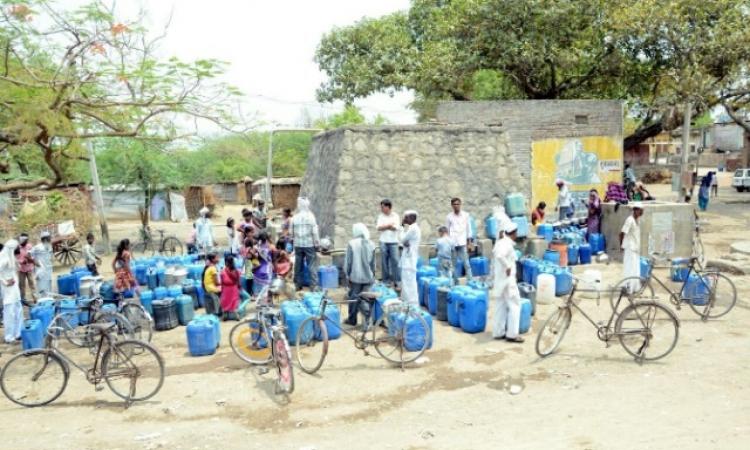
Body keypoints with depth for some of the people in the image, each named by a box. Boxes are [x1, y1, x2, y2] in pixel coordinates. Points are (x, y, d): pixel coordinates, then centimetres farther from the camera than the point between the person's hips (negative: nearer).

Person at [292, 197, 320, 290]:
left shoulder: (295, 217, 2)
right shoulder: (310, 216, -8)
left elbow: (291, 232, 7)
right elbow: (314, 231, -9)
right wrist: (317, 243, -2)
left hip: (298, 244, 4)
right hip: (309, 244, -4)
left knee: (298, 265, 11)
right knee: (312, 265, 1)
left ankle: (297, 285, 17)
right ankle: (314, 285, -2)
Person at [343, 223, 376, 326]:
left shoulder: (352, 244, -11)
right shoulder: (371, 244, 1)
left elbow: (348, 261, -7)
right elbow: (373, 263, 8)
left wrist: (347, 274, 4)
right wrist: (372, 275, 18)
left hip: (355, 276, -3)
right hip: (368, 277, 3)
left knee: (353, 297, 9)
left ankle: (352, 319, 20)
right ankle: (368, 315, -8)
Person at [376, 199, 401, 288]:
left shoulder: (395, 216, 1)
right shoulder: (380, 216, 6)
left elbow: (396, 228, -11)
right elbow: (378, 228, -5)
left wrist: (384, 226, -11)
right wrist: (390, 225, -11)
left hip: (393, 242, -2)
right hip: (383, 241, 2)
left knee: (395, 261, -4)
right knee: (384, 261, 4)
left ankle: (396, 280, 0)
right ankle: (385, 280, 12)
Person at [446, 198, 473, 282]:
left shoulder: (465, 215, 4)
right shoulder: (449, 217, 3)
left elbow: (468, 228, 7)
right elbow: (447, 230, 7)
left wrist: (469, 242, 5)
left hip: (462, 243, -1)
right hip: (452, 243, 1)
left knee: (466, 263, -4)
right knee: (453, 264, 5)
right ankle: (456, 281, 13)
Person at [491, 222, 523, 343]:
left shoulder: (500, 242, 11)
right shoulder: (508, 244, -18)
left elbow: (494, 258, 18)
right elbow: (500, 256, -36)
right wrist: (508, 267, -25)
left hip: (498, 279, 9)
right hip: (507, 280, -9)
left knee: (500, 306, 13)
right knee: (514, 305, -1)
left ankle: (498, 332, 17)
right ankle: (512, 334, 1)